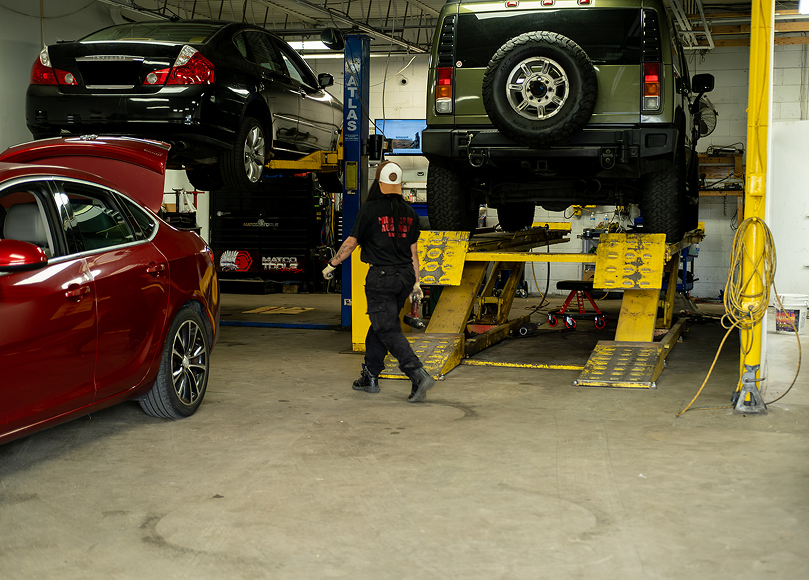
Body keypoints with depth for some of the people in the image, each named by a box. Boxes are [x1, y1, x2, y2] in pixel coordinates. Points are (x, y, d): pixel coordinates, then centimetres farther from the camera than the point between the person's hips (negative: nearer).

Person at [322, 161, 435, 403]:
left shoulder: (370, 210, -9)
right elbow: (413, 251, 11)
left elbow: (351, 242, -4)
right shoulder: (409, 212, 7)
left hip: (381, 276, -6)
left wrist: (331, 265, 10)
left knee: (388, 330, -5)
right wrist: (416, 283, 17)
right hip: (404, 275, 6)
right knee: (379, 324, 19)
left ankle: (419, 375, -19)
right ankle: (370, 377, 26)